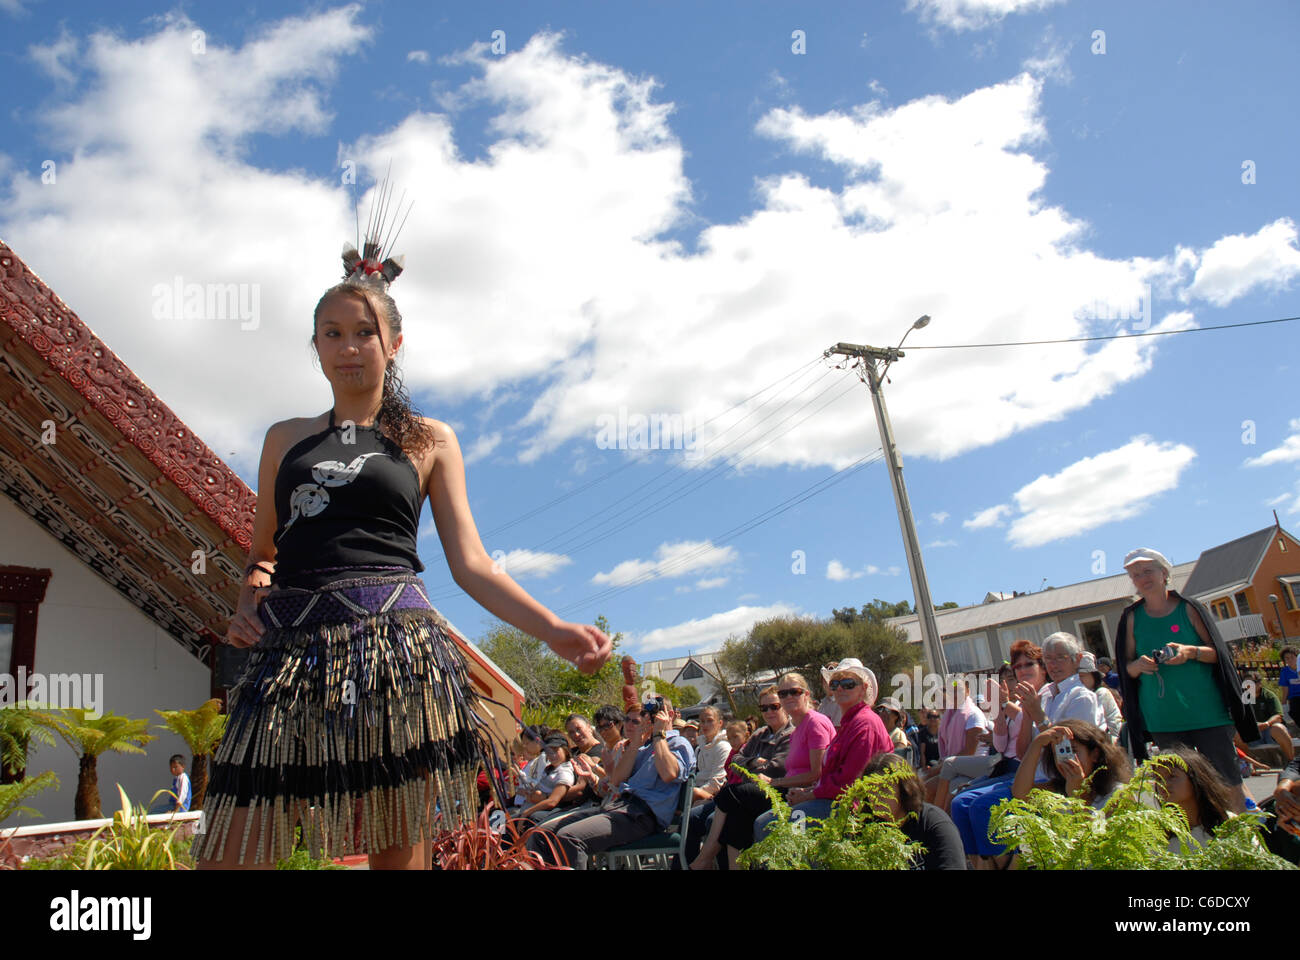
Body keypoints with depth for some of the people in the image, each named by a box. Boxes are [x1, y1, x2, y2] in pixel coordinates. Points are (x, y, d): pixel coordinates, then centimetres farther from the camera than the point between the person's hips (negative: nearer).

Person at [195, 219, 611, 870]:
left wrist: (555, 631, -8)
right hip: (290, 648, 3)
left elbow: (470, 563, 4)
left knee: (400, 853, 0)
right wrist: (249, 599, 1)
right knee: (228, 854, -4)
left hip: (393, 647, -2)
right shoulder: (286, 439, 19)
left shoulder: (429, 440, 12)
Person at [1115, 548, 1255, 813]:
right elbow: (1127, 668, 9)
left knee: (1228, 781, 1)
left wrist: (1192, 652, -18)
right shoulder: (1132, 617, 6)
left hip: (1205, 710, -2)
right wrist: (1138, 665, -12)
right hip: (1162, 719, 2)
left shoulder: (1187, 608, 1)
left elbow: (1220, 654, 0)